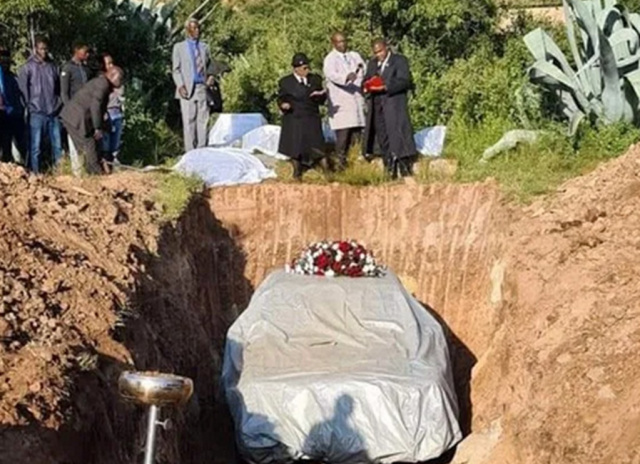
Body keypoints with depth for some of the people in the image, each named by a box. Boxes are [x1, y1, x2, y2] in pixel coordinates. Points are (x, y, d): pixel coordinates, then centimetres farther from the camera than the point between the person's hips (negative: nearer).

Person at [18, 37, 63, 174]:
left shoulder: (52, 67, 13)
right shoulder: (28, 67, 0)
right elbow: (22, 88, -3)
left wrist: (59, 103, 11)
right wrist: (30, 105, -6)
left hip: (54, 112, 4)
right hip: (37, 113, -4)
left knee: (57, 145, 4)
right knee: (35, 146, -4)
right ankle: (35, 173, 0)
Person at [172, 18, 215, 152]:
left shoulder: (204, 47, 17)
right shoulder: (179, 47, 9)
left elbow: (209, 66, 22)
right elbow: (176, 70, 5)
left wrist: (210, 77, 0)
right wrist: (180, 86, -9)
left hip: (202, 87, 3)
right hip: (187, 89, -3)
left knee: (203, 120, -1)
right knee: (189, 121, -5)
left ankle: (202, 150, 2)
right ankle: (190, 151, -4)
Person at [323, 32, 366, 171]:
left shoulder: (355, 56, 18)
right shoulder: (330, 59, 0)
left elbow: (365, 73, 14)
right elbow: (331, 74, -19)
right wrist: (347, 77, -37)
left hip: (357, 101, 5)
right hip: (341, 103, -5)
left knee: (356, 135, 4)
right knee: (342, 136, -9)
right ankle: (341, 164, -6)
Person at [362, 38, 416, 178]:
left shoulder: (399, 60, 1)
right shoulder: (372, 63, 21)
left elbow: (404, 81, -9)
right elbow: (366, 81, 19)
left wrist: (385, 87, -20)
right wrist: (368, 86, -6)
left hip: (394, 104, -6)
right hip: (376, 105, 6)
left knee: (397, 133, -12)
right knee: (383, 138, 5)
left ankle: (405, 169, -10)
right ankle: (390, 171, 9)